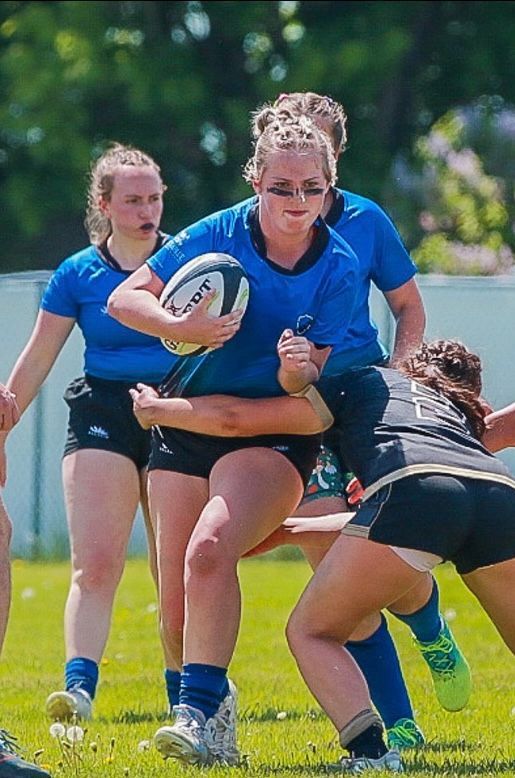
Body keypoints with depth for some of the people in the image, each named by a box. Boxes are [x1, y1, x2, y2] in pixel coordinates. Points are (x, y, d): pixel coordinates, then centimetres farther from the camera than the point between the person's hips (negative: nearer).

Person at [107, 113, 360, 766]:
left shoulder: (339, 269, -6)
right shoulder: (219, 235, -7)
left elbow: (309, 377, -3)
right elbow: (125, 299, -6)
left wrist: (298, 371, -28)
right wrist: (181, 327, -25)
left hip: (275, 431, -2)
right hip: (189, 421, 2)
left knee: (210, 549, -30)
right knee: (177, 606, -1)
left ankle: (199, 713, -31)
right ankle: (199, 725, 23)